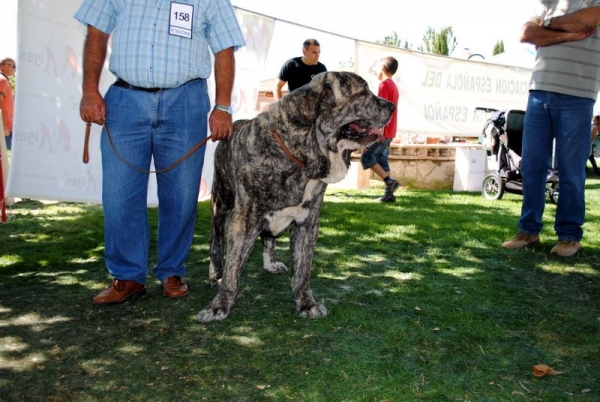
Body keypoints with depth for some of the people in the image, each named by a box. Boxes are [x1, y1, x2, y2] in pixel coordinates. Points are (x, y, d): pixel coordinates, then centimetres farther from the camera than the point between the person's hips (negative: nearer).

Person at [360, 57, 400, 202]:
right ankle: (389, 192, 5)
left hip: (383, 131, -9)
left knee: (366, 157, -6)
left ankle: (389, 181, -12)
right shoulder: (393, 85, 17)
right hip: (389, 131, 9)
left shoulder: (384, 84, -12)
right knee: (381, 159, 8)